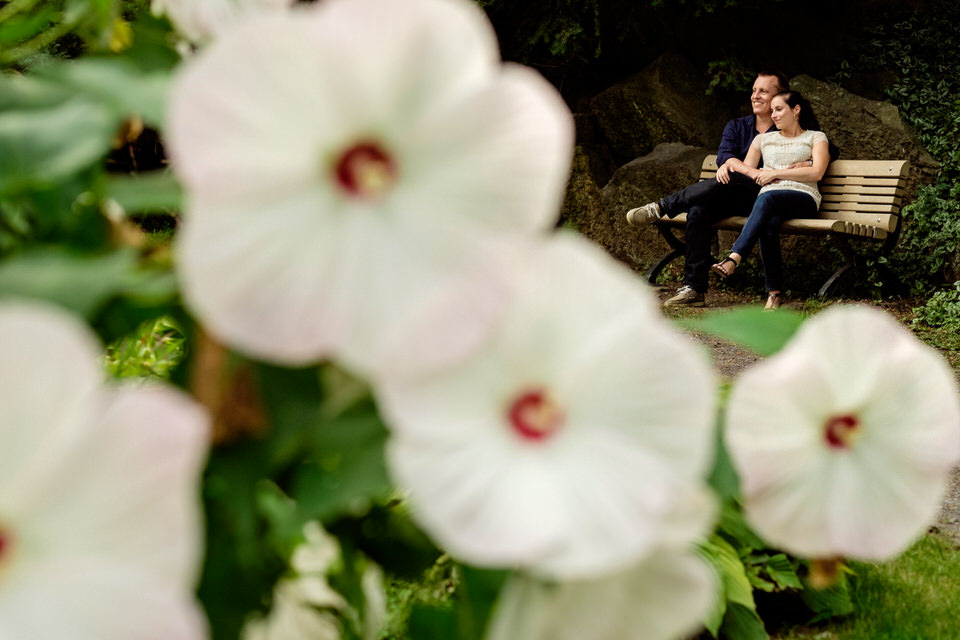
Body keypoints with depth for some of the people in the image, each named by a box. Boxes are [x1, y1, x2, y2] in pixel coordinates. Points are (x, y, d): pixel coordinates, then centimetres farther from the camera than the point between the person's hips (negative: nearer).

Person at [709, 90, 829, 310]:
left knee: (768, 198, -39)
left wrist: (775, 173, -4)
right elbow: (744, 170, 21)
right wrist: (760, 174, -2)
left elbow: (817, 173, 0)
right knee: (769, 224, -36)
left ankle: (733, 258, -51)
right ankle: (774, 292, -35)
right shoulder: (764, 139, 29)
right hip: (768, 199, 3)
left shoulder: (816, 137, 17)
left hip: (803, 199, -2)